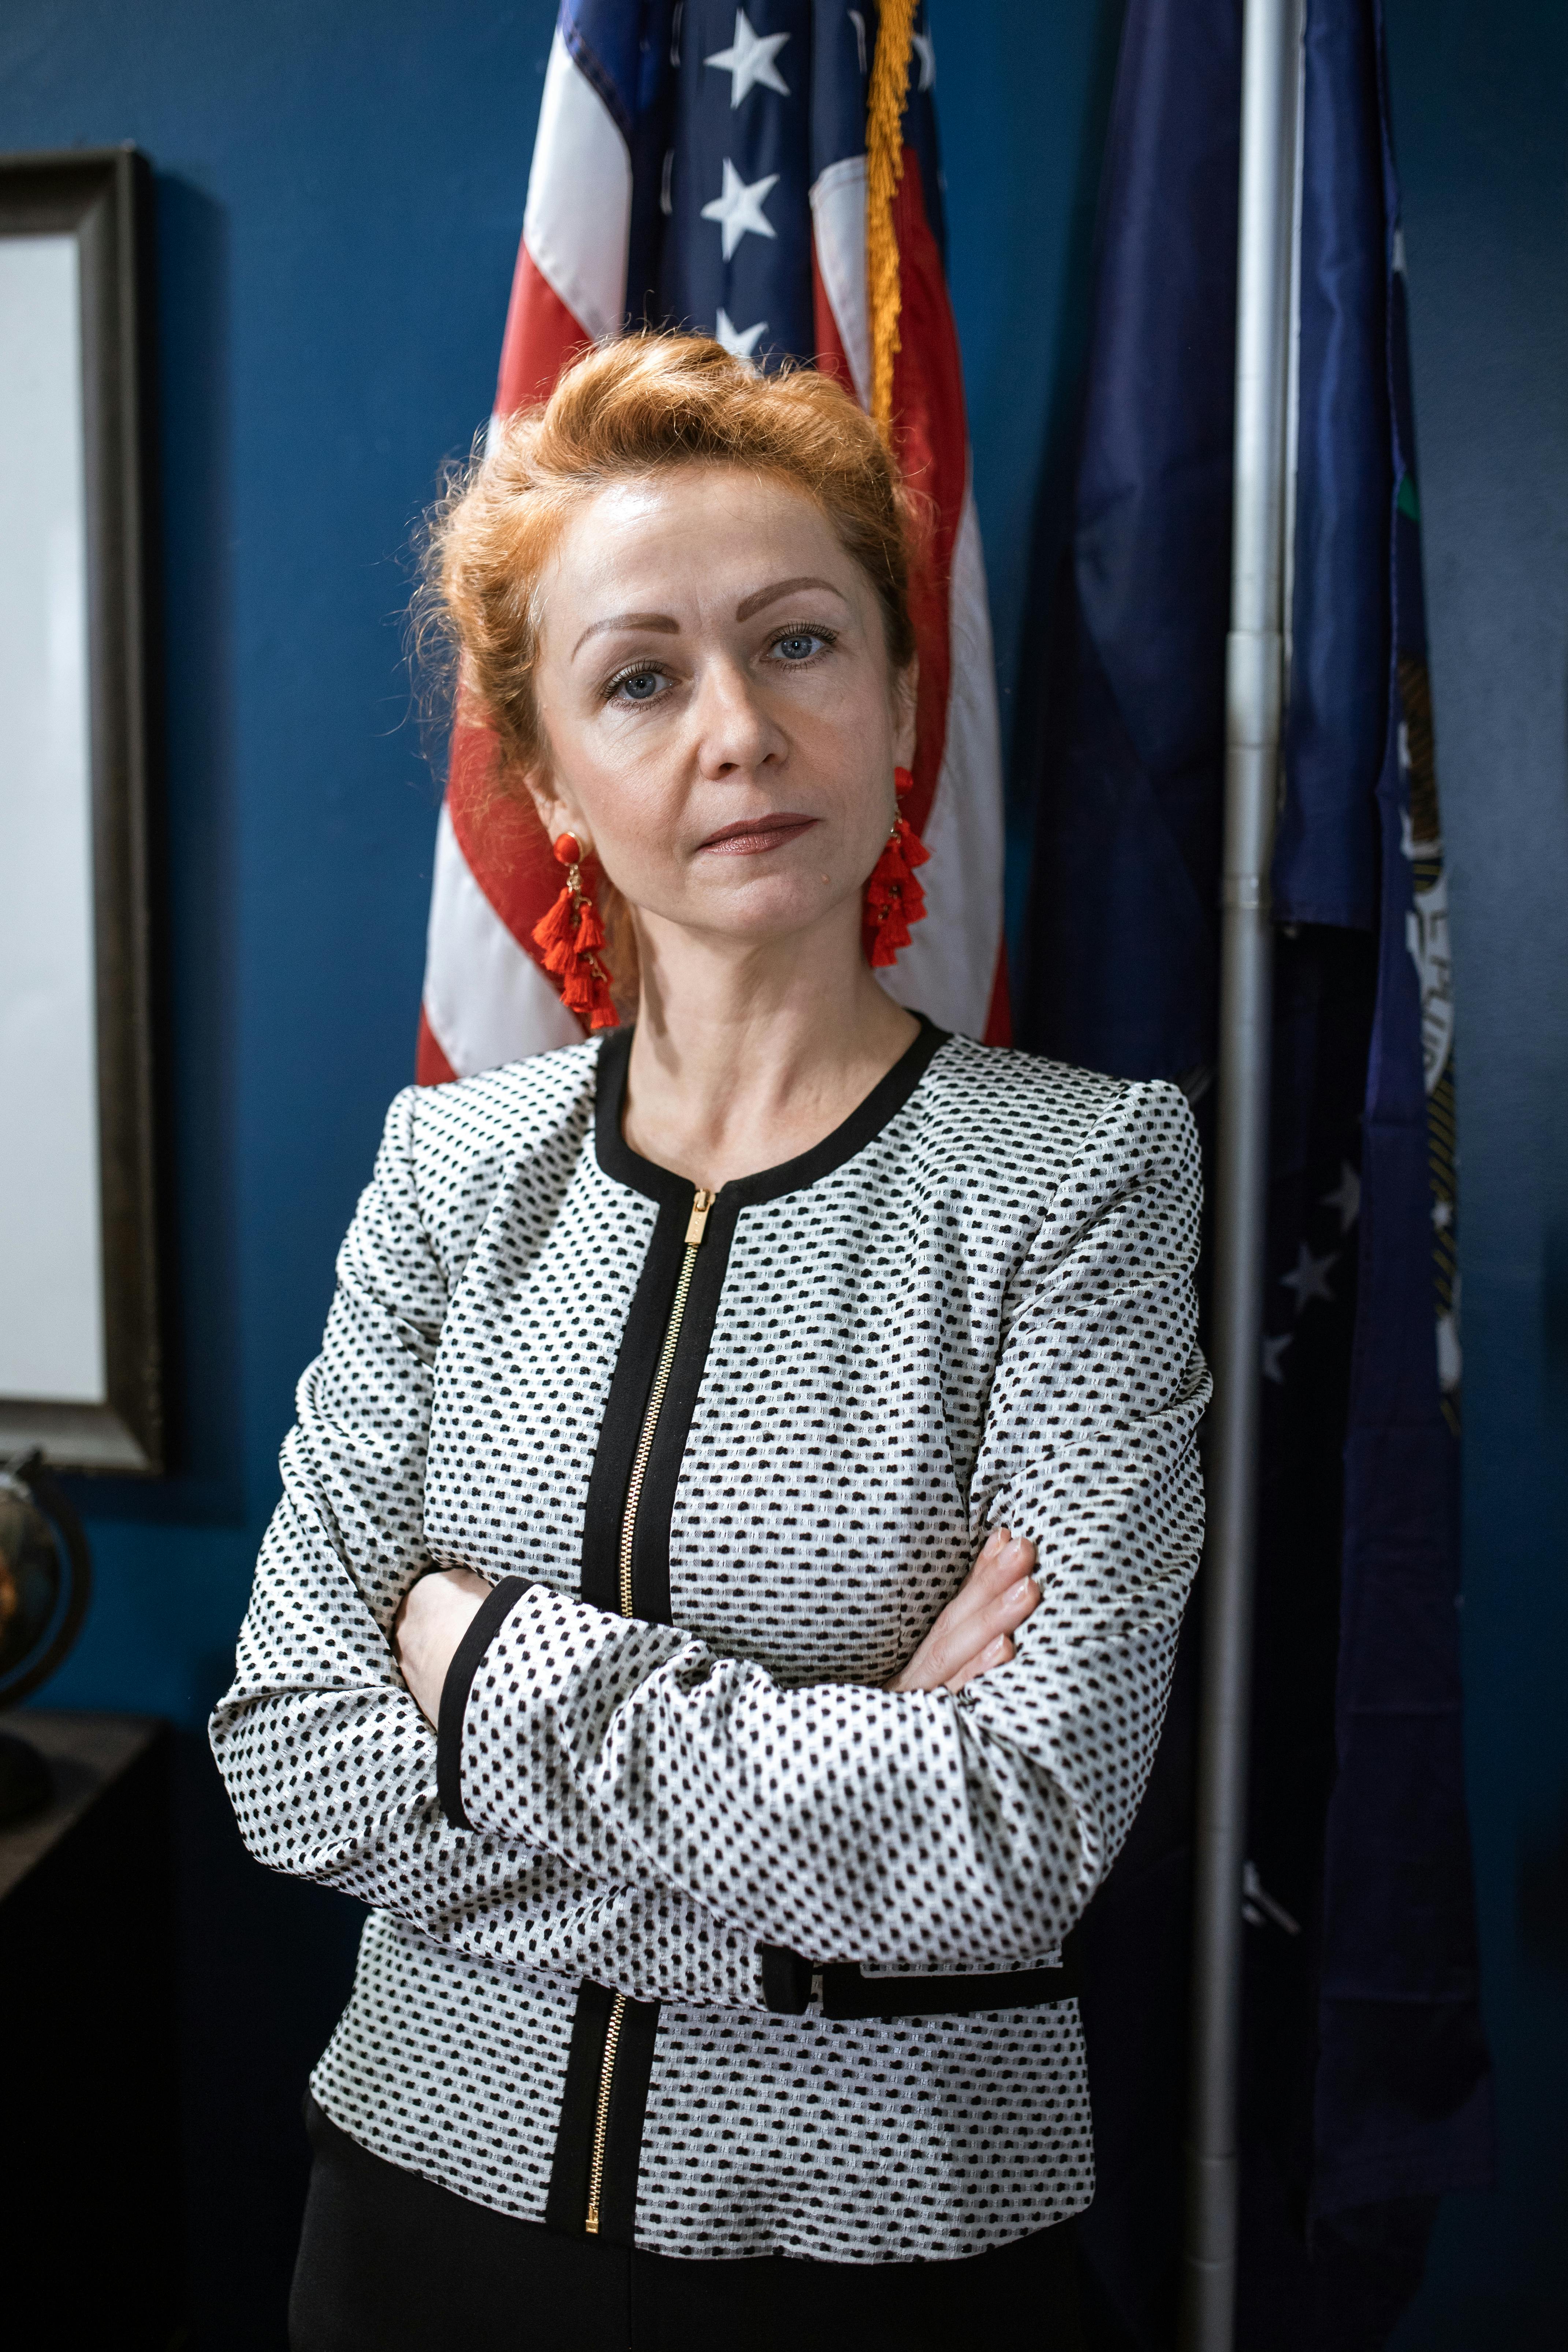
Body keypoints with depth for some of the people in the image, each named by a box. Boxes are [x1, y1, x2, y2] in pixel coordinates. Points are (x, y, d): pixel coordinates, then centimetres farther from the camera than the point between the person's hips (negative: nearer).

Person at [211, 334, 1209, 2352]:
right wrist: (832, 1774, -19)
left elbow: (1017, 1845, -21)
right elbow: (290, 1762, -9)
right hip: (436, 2184, 3)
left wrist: (485, 1649, -16)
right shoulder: (454, 1168, -4)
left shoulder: (1083, 1172, -14)